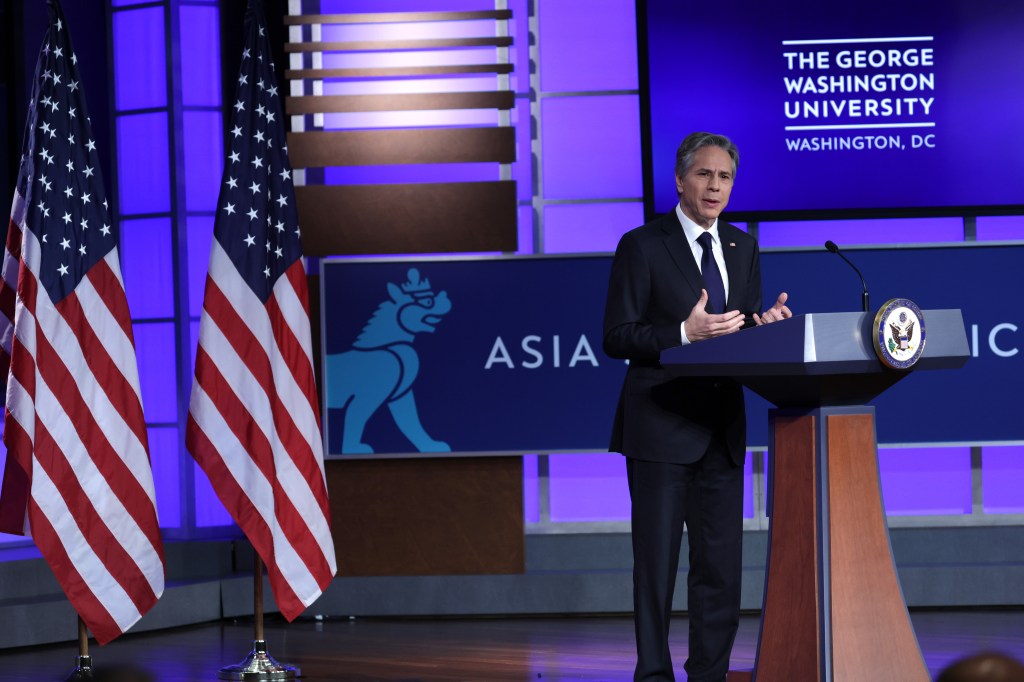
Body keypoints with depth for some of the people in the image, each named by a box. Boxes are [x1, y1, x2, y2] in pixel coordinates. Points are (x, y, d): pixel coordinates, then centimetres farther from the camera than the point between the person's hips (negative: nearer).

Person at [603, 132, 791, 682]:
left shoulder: (742, 248, 14)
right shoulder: (642, 245, -4)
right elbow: (617, 337, -8)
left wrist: (764, 325, -5)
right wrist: (684, 334, -21)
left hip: (722, 428, 6)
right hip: (661, 427, -5)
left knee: (721, 565, 7)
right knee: (656, 563, -2)